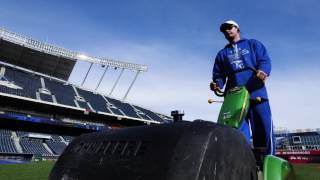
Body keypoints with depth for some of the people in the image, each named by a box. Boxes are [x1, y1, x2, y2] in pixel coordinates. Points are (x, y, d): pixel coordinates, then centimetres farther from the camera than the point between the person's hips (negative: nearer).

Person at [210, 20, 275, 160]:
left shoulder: (253, 44, 22)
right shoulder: (222, 54, 27)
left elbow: (265, 60, 5)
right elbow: (218, 75, 19)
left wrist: (262, 71, -19)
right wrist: (217, 84, -6)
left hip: (256, 93, -1)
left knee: (264, 130, -5)